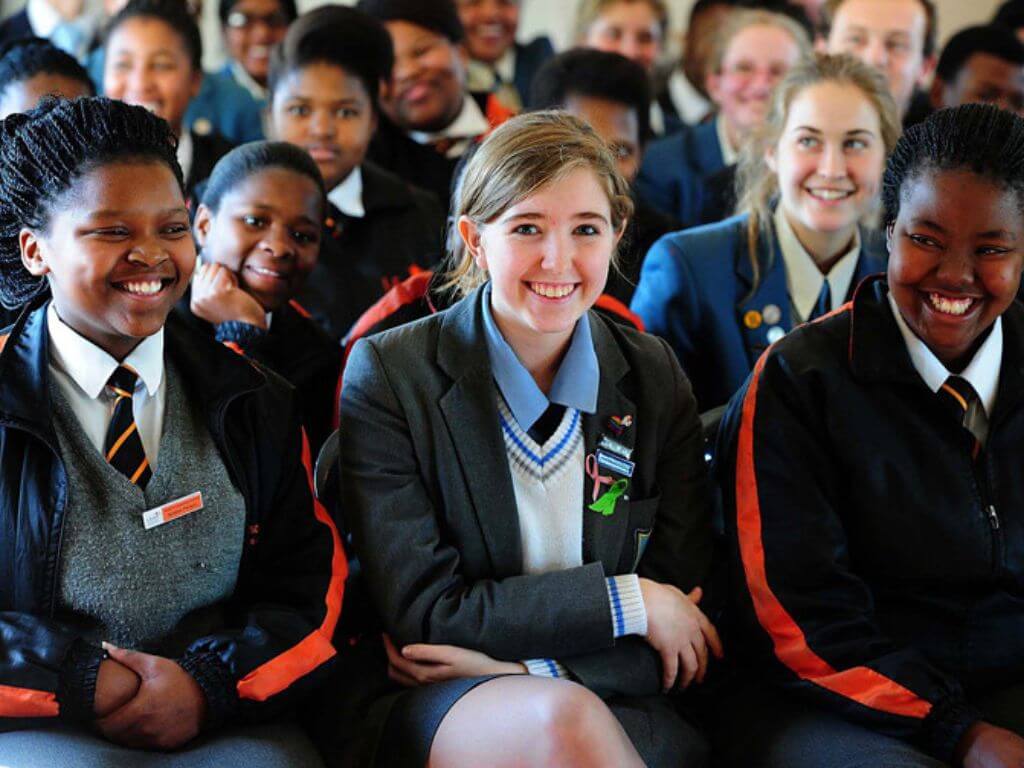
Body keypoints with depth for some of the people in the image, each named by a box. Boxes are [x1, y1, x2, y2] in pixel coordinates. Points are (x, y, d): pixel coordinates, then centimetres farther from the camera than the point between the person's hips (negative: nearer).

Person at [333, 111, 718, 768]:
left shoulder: (656, 378, 8)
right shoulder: (388, 373, -2)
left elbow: (685, 618, 4)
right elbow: (421, 612, -7)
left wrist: (514, 661, -11)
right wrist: (624, 600, -12)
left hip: (623, 711, 3)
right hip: (433, 713, -2)